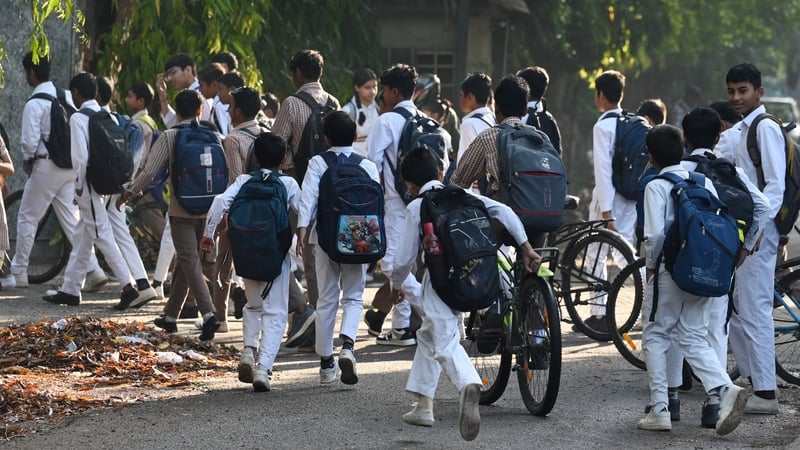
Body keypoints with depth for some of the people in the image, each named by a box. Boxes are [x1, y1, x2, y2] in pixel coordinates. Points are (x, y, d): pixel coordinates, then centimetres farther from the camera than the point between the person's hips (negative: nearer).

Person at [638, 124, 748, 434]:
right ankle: (724, 389, -13)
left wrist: (650, 264, -2)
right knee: (694, 338, 11)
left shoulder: (657, 187, -10)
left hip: (669, 270, -5)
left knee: (655, 336, 10)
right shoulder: (705, 182, 6)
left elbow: (654, 235, -18)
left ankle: (659, 409, 7)